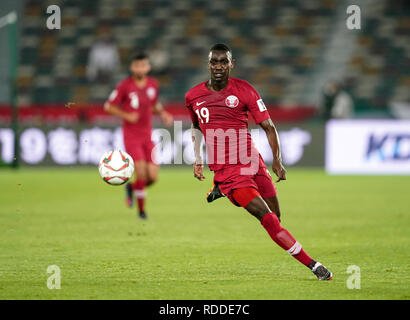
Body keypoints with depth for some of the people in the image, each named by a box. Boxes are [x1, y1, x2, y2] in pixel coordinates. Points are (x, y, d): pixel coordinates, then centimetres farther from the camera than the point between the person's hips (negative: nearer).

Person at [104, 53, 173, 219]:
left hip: (147, 135, 5)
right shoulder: (125, 86, -9)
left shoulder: (153, 84, 5)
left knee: (152, 177, -4)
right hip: (131, 135, -5)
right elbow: (108, 106, -3)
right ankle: (141, 210, 2)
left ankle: (132, 187, 29)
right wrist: (126, 115, -16)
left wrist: (163, 114, 1)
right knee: (141, 172, -16)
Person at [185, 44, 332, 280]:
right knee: (267, 218, -17)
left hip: (251, 162, 2)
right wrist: (198, 159, 20)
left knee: (275, 217, 4)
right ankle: (312, 265, -16)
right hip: (226, 170, -2)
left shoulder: (244, 90, -3)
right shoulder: (194, 97, 3)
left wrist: (277, 161, -13)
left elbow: (268, 126, -2)